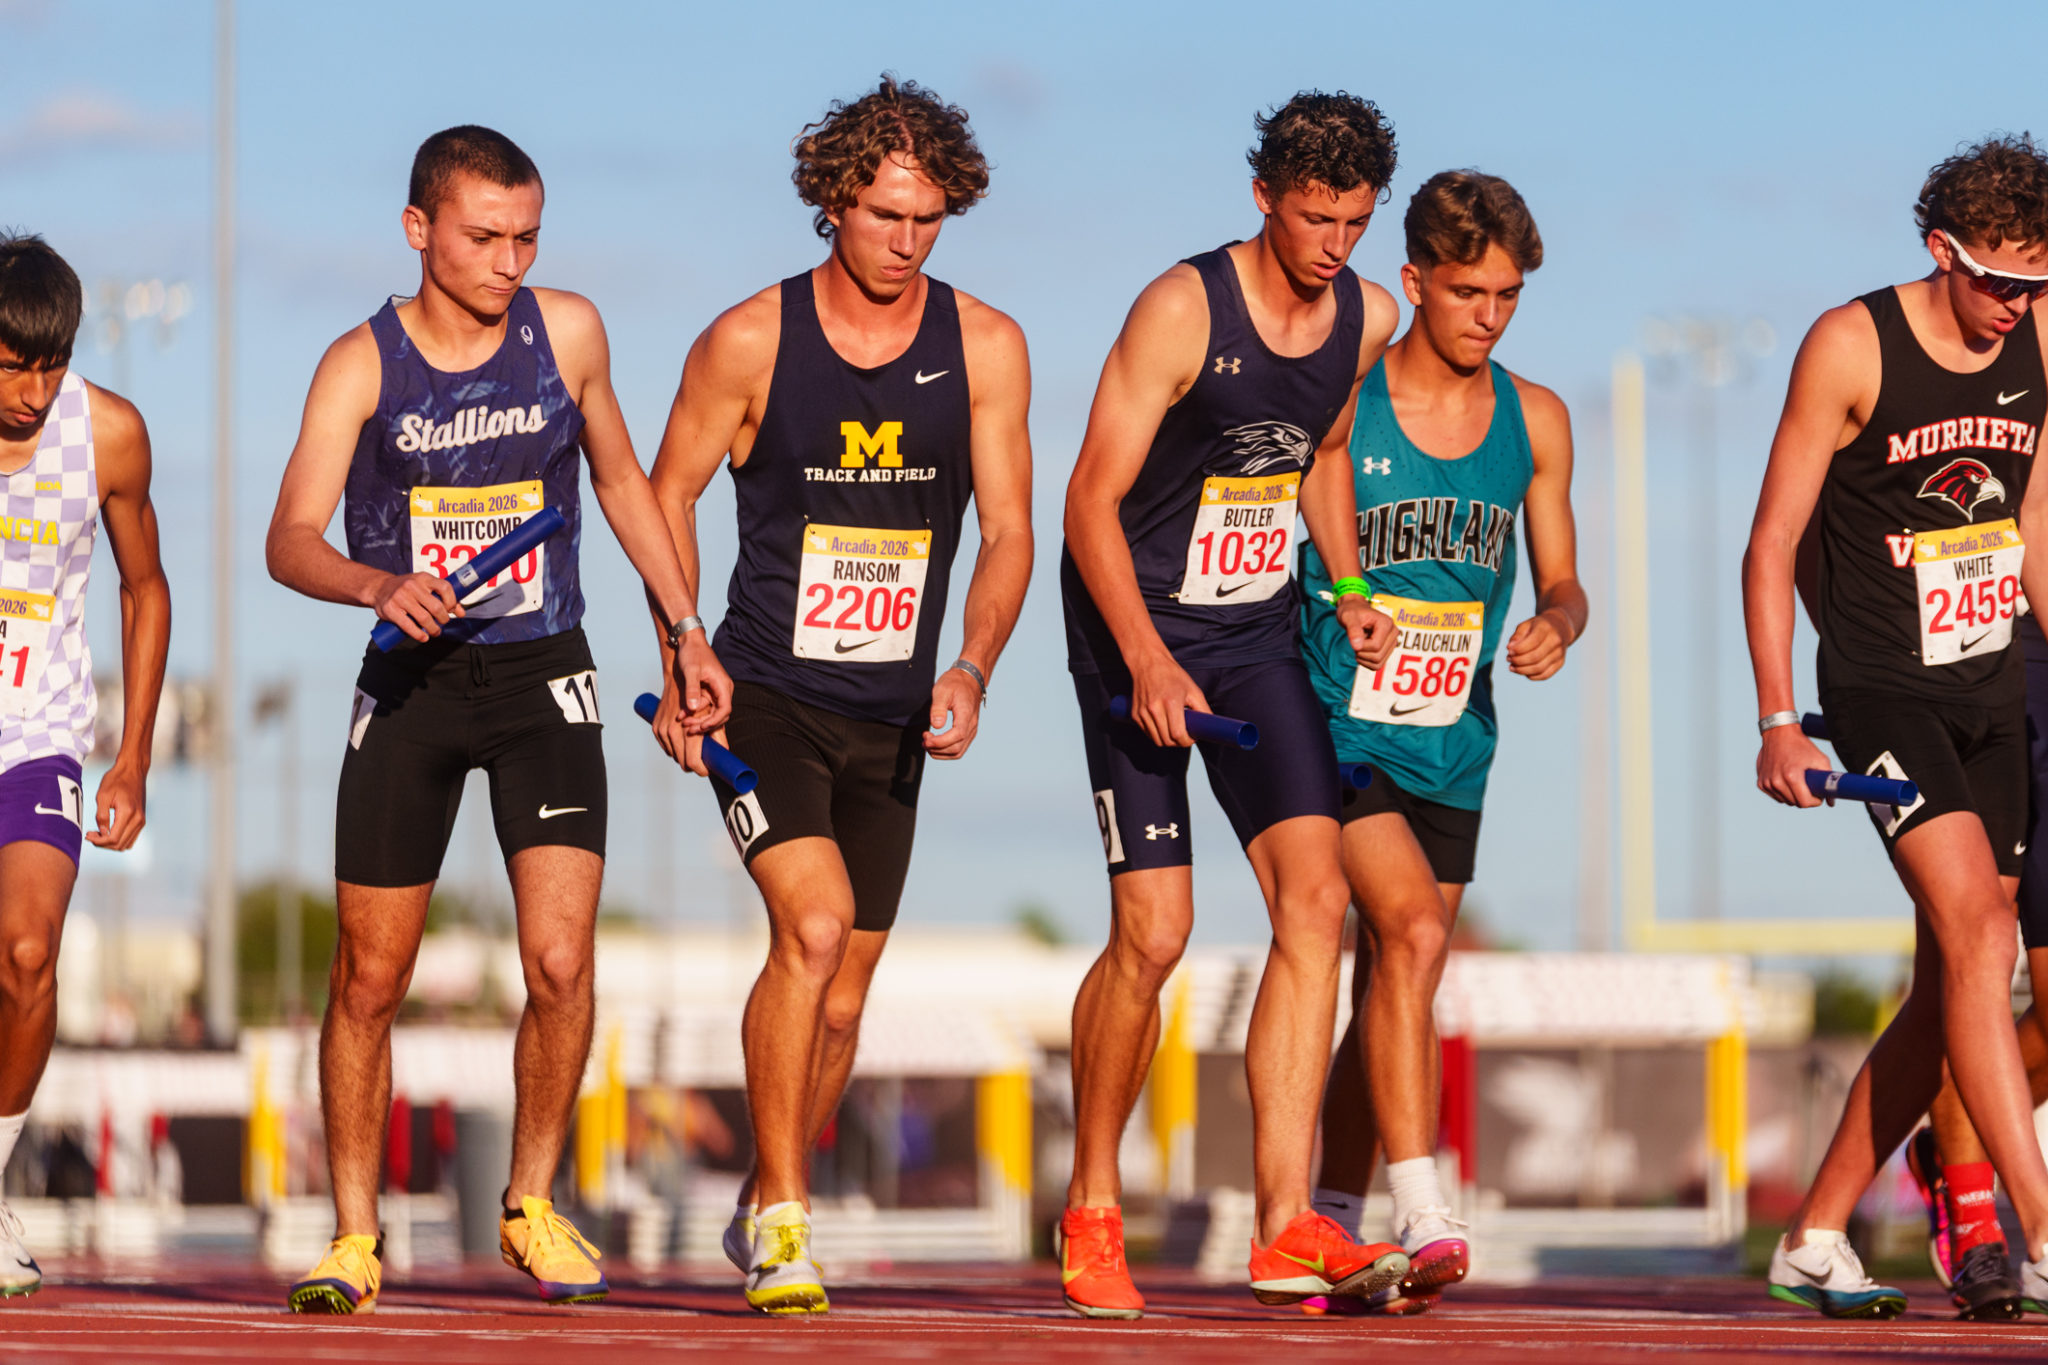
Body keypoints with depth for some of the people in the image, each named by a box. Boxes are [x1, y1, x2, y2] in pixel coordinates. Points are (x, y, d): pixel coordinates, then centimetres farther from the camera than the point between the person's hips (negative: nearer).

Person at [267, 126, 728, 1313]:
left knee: (561, 961, -13)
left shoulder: (567, 332, 1)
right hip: (411, 682, 0)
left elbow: (621, 480, 17)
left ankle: (533, 1205, 7)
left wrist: (689, 631, 14)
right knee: (370, 980, 2)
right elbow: (292, 539, -13)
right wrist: (379, 586, -33)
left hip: (542, 678, 1)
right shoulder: (362, 365, -5)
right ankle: (355, 1237, 16)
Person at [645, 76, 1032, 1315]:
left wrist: (973, 671, -16)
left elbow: (1007, 532, -1)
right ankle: (783, 1220, -16)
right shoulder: (751, 342, -7)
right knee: (814, 925, -24)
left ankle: (768, 1207, 31)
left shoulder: (985, 349, -2)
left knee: (843, 990, 9)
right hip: (764, 698, -3)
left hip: (891, 716, 3)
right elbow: (669, 496, 3)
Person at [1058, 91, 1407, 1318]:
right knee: (1154, 932, -10)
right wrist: (1148, 662, -24)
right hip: (1138, 632, -5)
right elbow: (1092, 501, -15)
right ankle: (1092, 1210, 11)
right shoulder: (1182, 312, -16)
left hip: (1260, 636, 5)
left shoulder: (1367, 320, 2)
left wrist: (1349, 592, 8)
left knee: (1316, 901, -11)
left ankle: (1286, 1227, -13)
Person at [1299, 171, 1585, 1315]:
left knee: (1392, 982, 10)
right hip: (1338, 721, -5)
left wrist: (1556, 624, -11)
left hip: (1454, 739, 5)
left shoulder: (1534, 422, 6)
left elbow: (1561, 579, 10)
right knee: (1410, 928, -24)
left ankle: (1332, 1223, 24)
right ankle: (1422, 1213, -28)